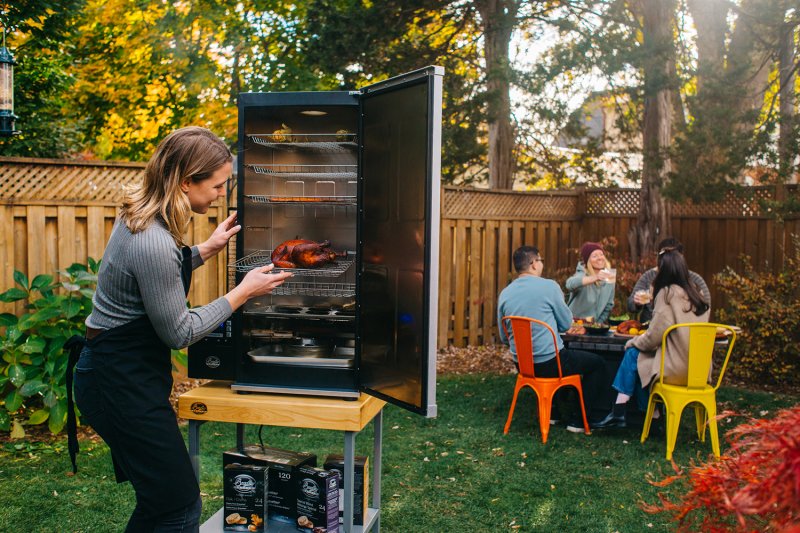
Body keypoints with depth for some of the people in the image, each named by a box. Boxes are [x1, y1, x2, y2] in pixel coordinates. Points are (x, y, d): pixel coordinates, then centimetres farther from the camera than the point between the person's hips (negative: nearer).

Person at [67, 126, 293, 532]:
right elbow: (178, 332, -19)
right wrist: (243, 292, -12)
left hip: (113, 373, 10)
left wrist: (207, 249, 9)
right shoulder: (153, 243, -28)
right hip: (123, 386, -10)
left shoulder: (141, 217, 2)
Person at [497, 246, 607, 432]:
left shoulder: (504, 294, 1)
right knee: (598, 364, 15)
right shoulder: (549, 286, -14)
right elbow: (566, 323, -3)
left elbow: (504, 338, 8)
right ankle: (578, 421, 14)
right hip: (549, 364, -7)